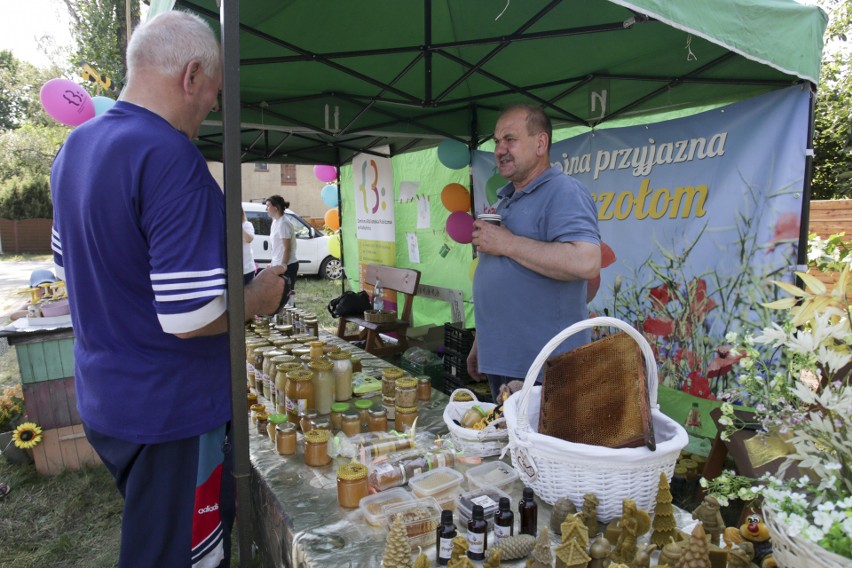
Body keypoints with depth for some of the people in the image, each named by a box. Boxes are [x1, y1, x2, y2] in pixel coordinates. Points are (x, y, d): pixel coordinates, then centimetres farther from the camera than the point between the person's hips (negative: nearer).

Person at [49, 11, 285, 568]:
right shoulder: (171, 157, -25)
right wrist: (258, 299, -10)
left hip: (102, 399, 9)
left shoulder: (73, 148, 5)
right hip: (172, 414, -9)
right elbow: (191, 317, -29)